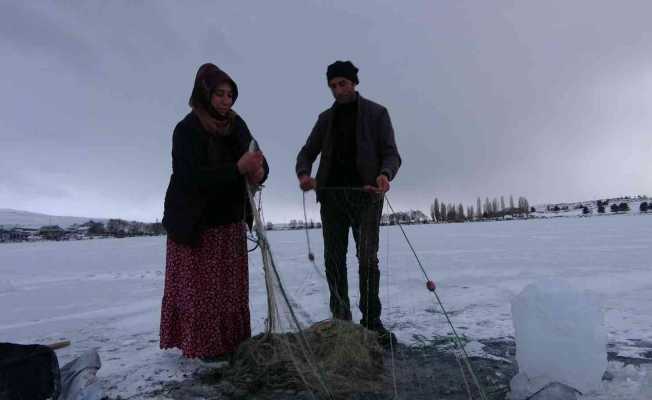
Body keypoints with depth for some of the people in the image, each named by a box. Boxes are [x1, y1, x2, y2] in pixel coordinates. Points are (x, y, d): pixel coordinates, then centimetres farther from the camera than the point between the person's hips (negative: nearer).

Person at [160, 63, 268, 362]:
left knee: (232, 286, 11)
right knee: (201, 289, 2)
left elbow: (257, 160, 0)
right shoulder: (187, 130, -14)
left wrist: (259, 171, -24)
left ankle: (232, 342, 24)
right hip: (196, 224, -5)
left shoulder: (236, 125, 2)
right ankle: (205, 346, 15)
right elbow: (193, 177, -24)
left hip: (231, 220, 6)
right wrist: (238, 169, -35)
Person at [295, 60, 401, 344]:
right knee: (334, 259, 4)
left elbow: (391, 153, -2)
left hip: (366, 193, -3)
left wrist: (385, 174, -25)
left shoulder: (376, 113, 6)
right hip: (331, 194, 4)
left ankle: (371, 321, 4)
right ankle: (340, 319, 15)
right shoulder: (326, 118, 16)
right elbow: (307, 152, 11)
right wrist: (303, 174, -12)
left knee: (368, 258, -8)